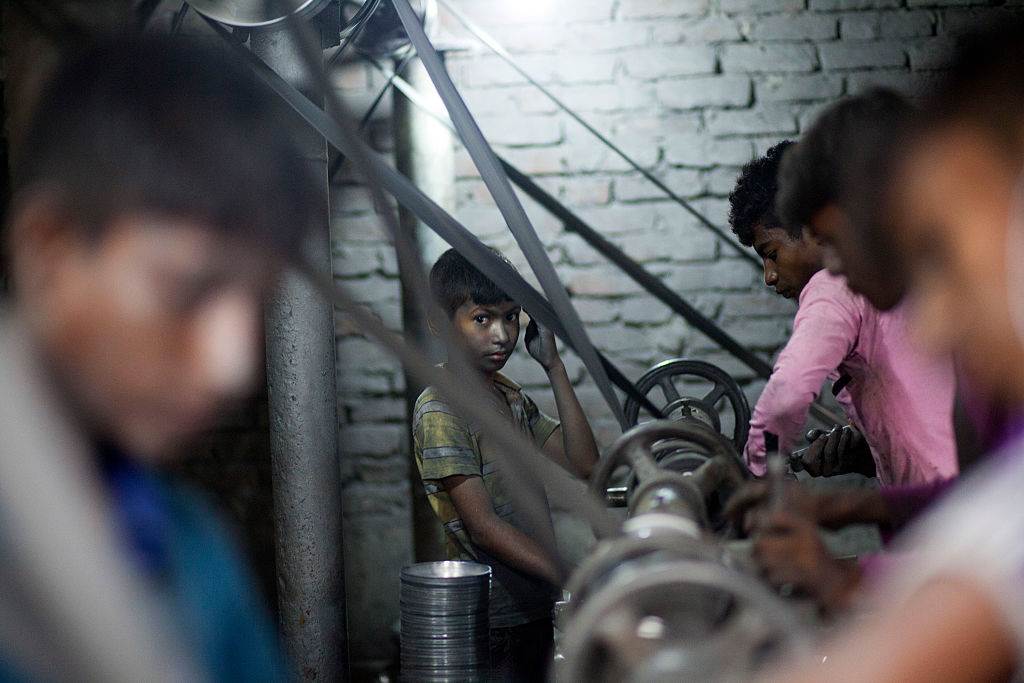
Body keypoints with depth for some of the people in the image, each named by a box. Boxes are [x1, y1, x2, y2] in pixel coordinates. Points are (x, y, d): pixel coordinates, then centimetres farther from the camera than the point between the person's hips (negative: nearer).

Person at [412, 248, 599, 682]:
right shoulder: (440, 409, -15)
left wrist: (554, 367, -1)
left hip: (534, 609, 8)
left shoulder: (511, 397, 11)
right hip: (487, 624, -8)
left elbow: (582, 465, 1)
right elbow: (482, 527, -21)